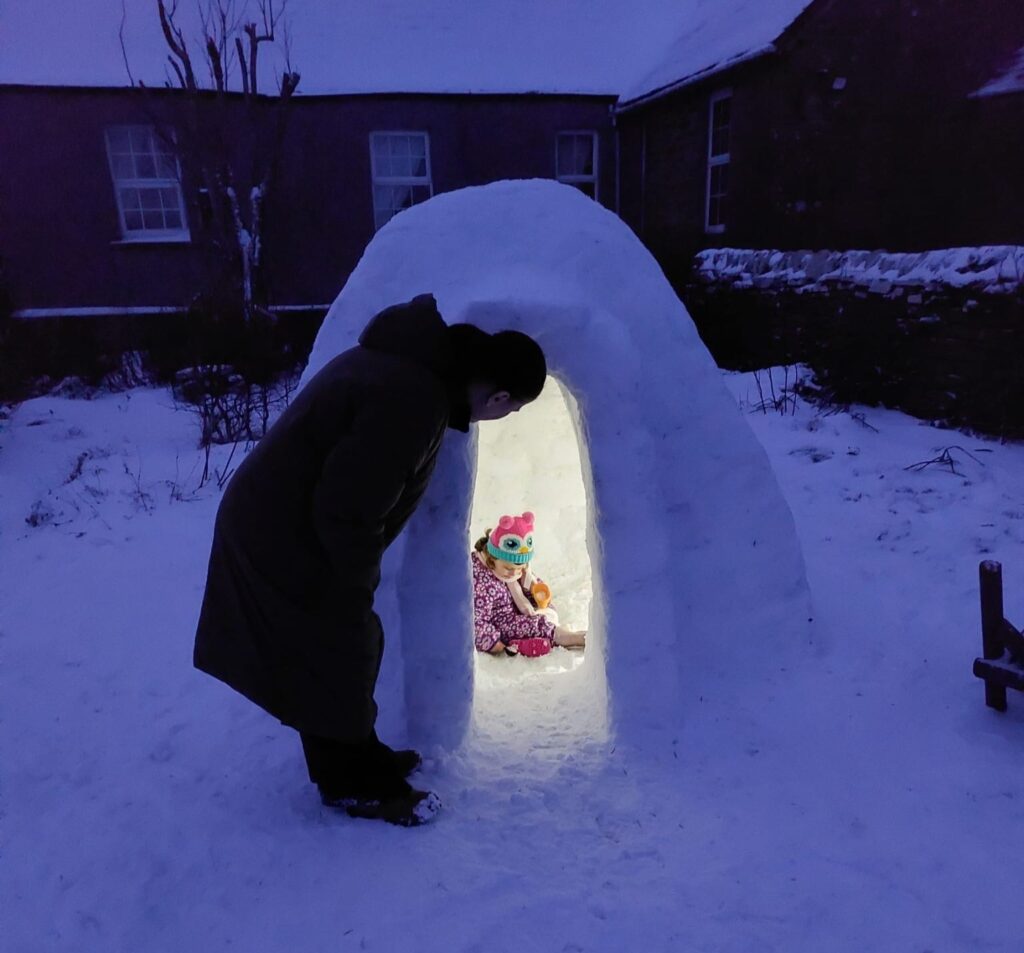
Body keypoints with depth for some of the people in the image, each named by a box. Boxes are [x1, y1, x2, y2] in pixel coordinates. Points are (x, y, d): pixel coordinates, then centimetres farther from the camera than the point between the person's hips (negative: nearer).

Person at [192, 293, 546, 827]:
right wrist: (360, 578, -10)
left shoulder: (421, 360, 2)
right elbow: (348, 509, -29)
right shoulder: (412, 402, -31)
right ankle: (352, 783, 29)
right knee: (332, 662, 8)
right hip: (288, 540, -10)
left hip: (278, 522, 10)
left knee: (346, 651, 22)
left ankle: (360, 759, 40)